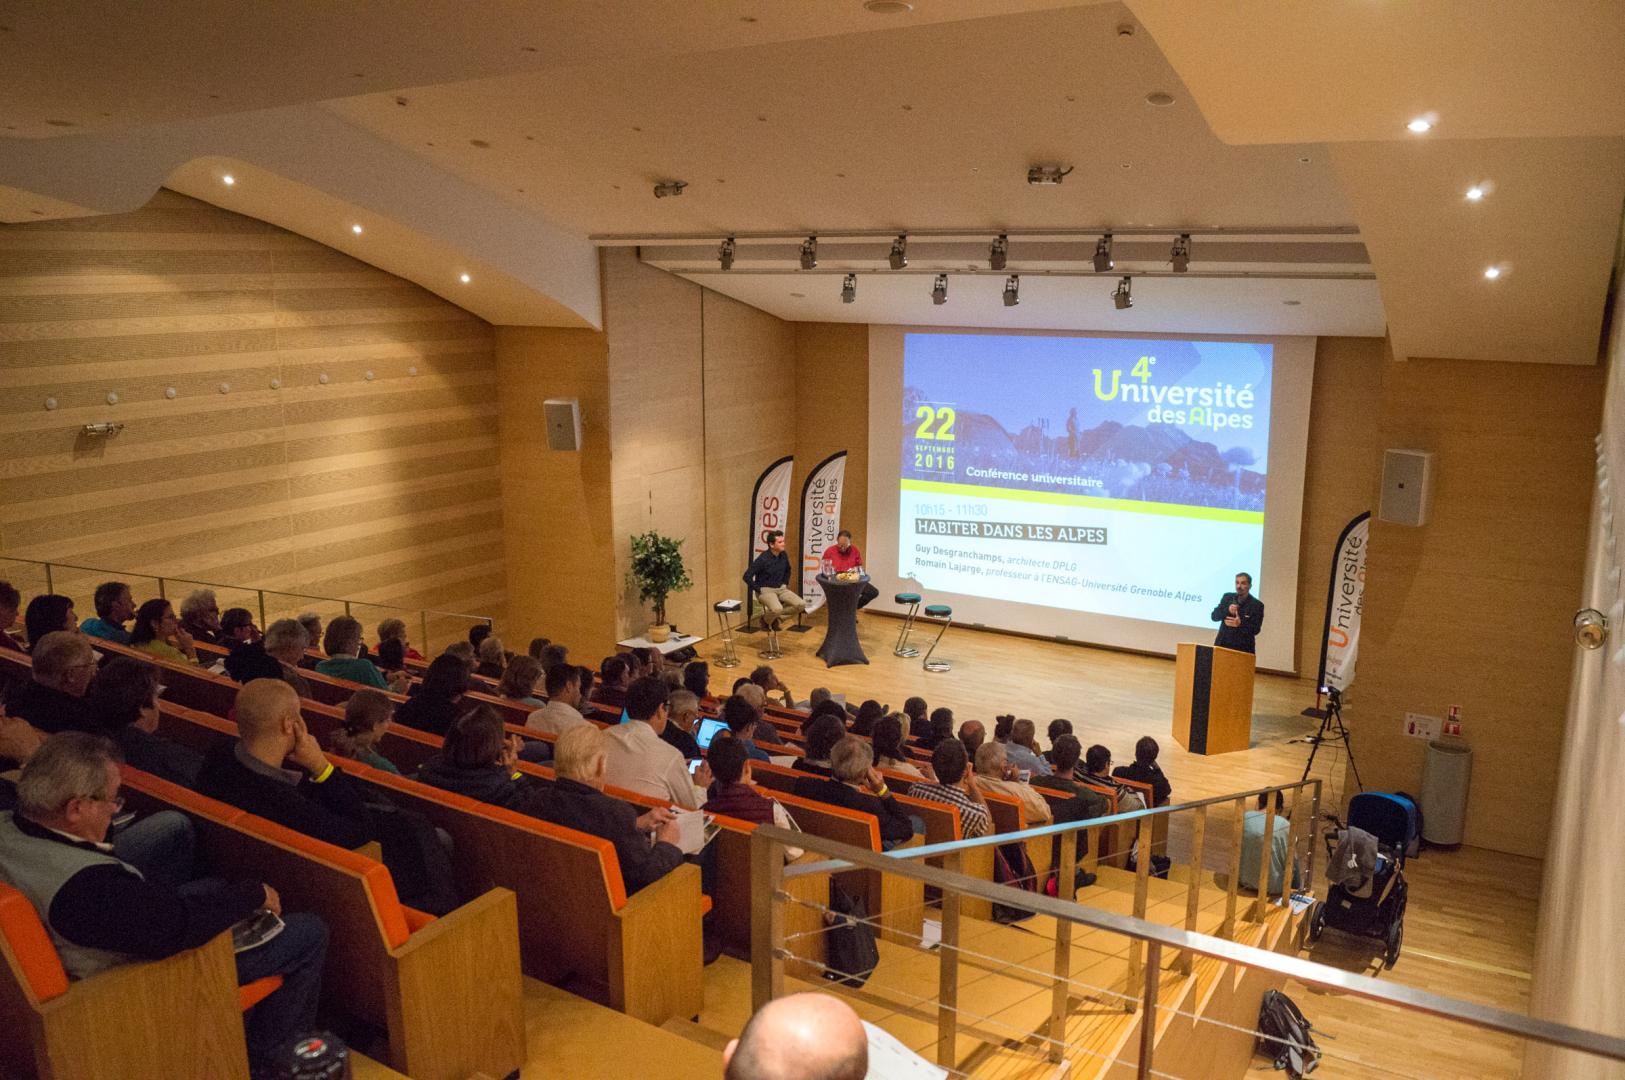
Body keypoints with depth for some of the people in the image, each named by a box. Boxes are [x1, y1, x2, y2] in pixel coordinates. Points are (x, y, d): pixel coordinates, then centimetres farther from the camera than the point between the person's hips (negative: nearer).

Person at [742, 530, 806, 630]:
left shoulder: (783, 556, 2)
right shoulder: (763, 559, -18)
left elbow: (787, 570, 25)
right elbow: (747, 576, -20)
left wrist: (785, 584, 15)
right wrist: (758, 590, -15)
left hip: (781, 588, 7)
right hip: (765, 590, -7)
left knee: (801, 604, -13)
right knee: (777, 609, -36)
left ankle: (777, 618, 5)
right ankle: (766, 618, 0)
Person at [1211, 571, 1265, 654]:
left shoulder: (1257, 605, -2)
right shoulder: (1227, 597, 9)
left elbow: (1255, 630, -7)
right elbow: (1214, 616, 5)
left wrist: (1240, 624, -26)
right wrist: (1227, 611, -14)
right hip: (1222, 645, 3)